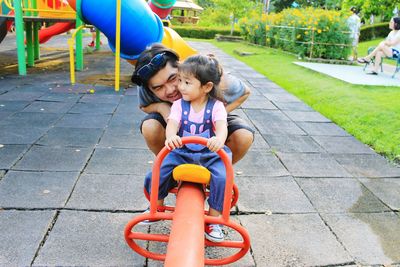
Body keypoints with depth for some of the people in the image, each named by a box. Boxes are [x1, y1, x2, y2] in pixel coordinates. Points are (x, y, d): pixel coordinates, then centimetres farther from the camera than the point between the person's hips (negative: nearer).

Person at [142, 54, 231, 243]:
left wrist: (219, 139, -50)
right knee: (157, 174, -13)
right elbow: (172, 123, -18)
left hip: (210, 154, -2)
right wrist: (171, 136, -44)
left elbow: (222, 126, -24)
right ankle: (157, 206, 19)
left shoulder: (216, 106, -7)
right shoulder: (179, 104, -1)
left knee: (221, 179, -27)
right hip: (181, 152, 2)